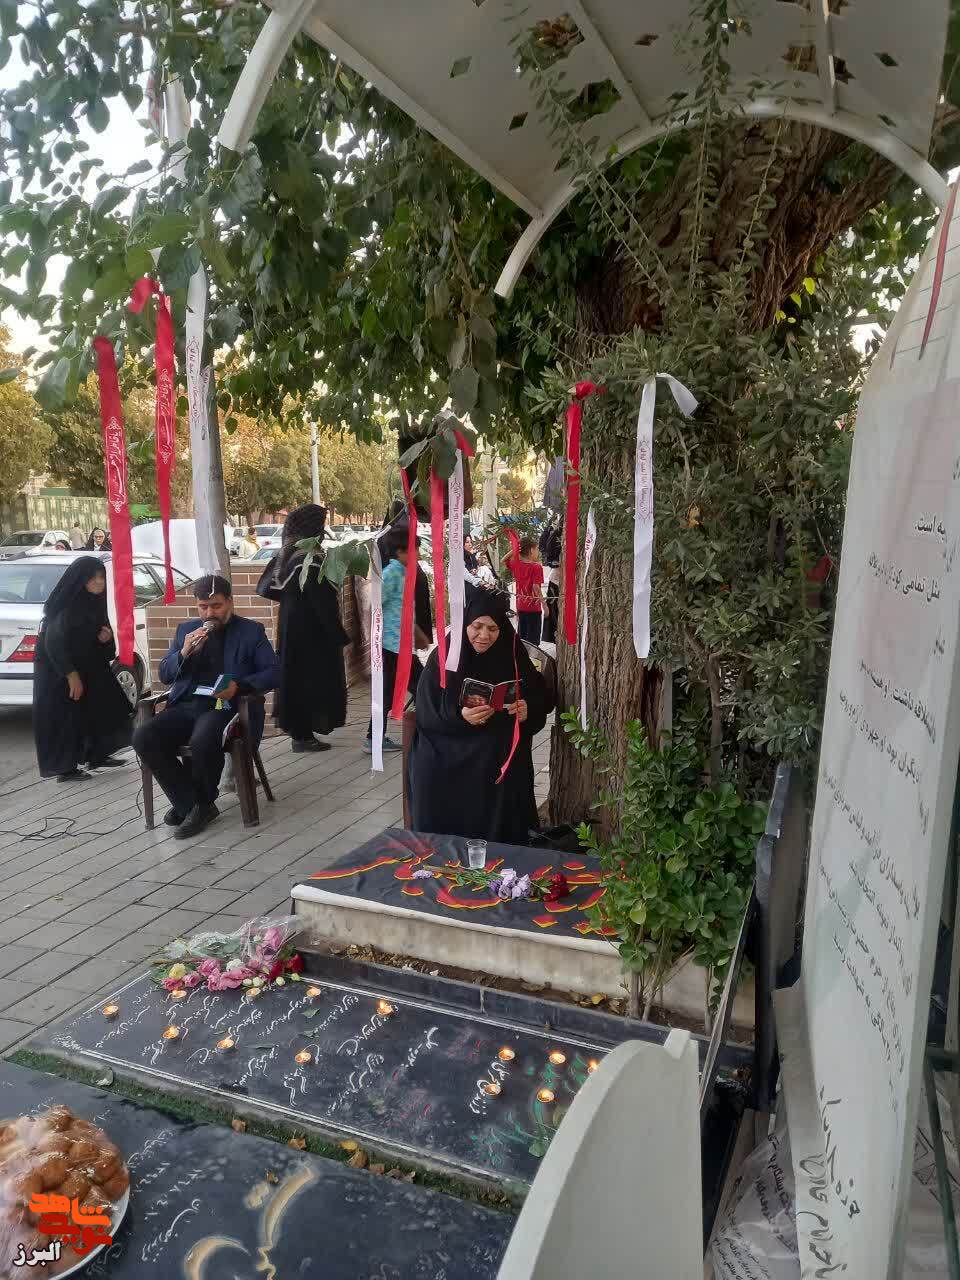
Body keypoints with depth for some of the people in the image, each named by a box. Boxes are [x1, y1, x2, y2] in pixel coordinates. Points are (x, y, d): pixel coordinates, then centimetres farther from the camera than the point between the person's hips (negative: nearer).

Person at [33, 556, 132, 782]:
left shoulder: (94, 603, 5)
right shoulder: (66, 605, -21)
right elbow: (54, 643, -23)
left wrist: (106, 637, -5)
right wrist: (71, 675, -23)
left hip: (87, 669, 9)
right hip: (60, 673, -9)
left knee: (101, 708, 12)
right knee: (65, 716, -3)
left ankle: (96, 756, 25)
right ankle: (64, 769, 6)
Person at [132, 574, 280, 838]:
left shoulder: (251, 631, 9)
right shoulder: (186, 629, 20)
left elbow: (273, 674, 1)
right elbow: (164, 675, 18)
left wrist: (239, 685, -16)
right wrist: (184, 653, -3)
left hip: (225, 707, -4)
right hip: (186, 706, 5)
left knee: (203, 742, -36)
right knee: (143, 738, -22)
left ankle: (199, 804, -7)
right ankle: (190, 803, -8)